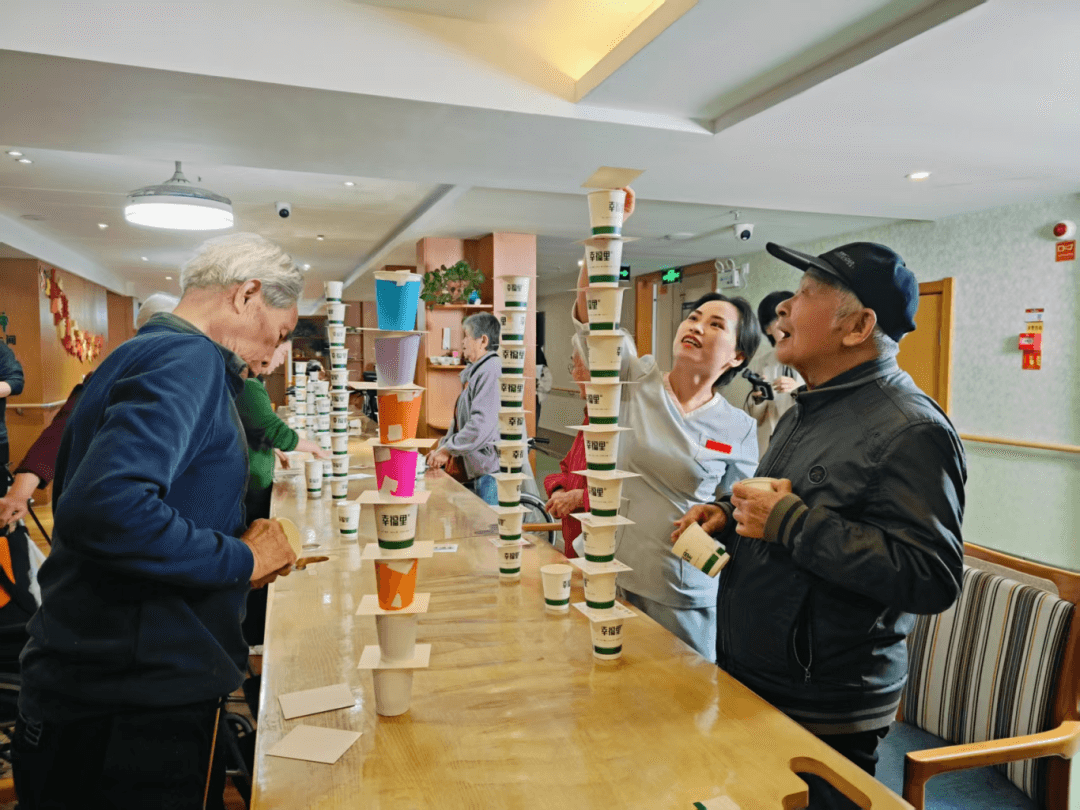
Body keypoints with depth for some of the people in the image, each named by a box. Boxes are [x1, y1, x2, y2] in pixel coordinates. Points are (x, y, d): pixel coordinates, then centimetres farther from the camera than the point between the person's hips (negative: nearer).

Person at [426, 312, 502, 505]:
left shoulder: (492, 371, -16)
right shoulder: (473, 372, 19)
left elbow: (482, 425, -24)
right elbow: (460, 420, 24)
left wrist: (447, 449, -15)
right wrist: (442, 447, 12)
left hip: (489, 470, -10)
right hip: (473, 471, 10)